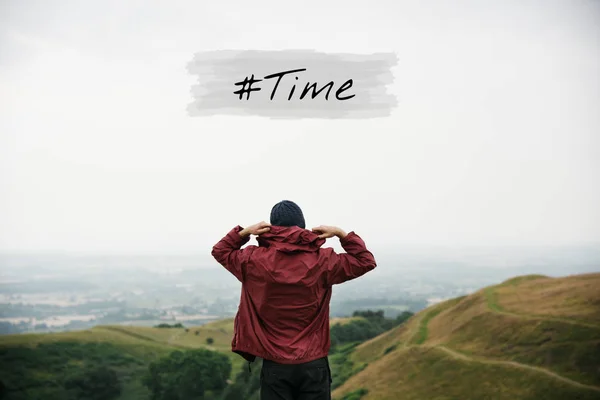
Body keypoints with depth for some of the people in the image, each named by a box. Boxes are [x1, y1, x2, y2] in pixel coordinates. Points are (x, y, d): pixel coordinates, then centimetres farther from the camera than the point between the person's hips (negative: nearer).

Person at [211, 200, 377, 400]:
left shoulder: (255, 261, -4)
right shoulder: (322, 261, -5)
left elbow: (220, 251, 15)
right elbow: (366, 261, 7)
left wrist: (243, 232, 2)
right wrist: (341, 234, 4)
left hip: (275, 366, 0)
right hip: (314, 364, 0)